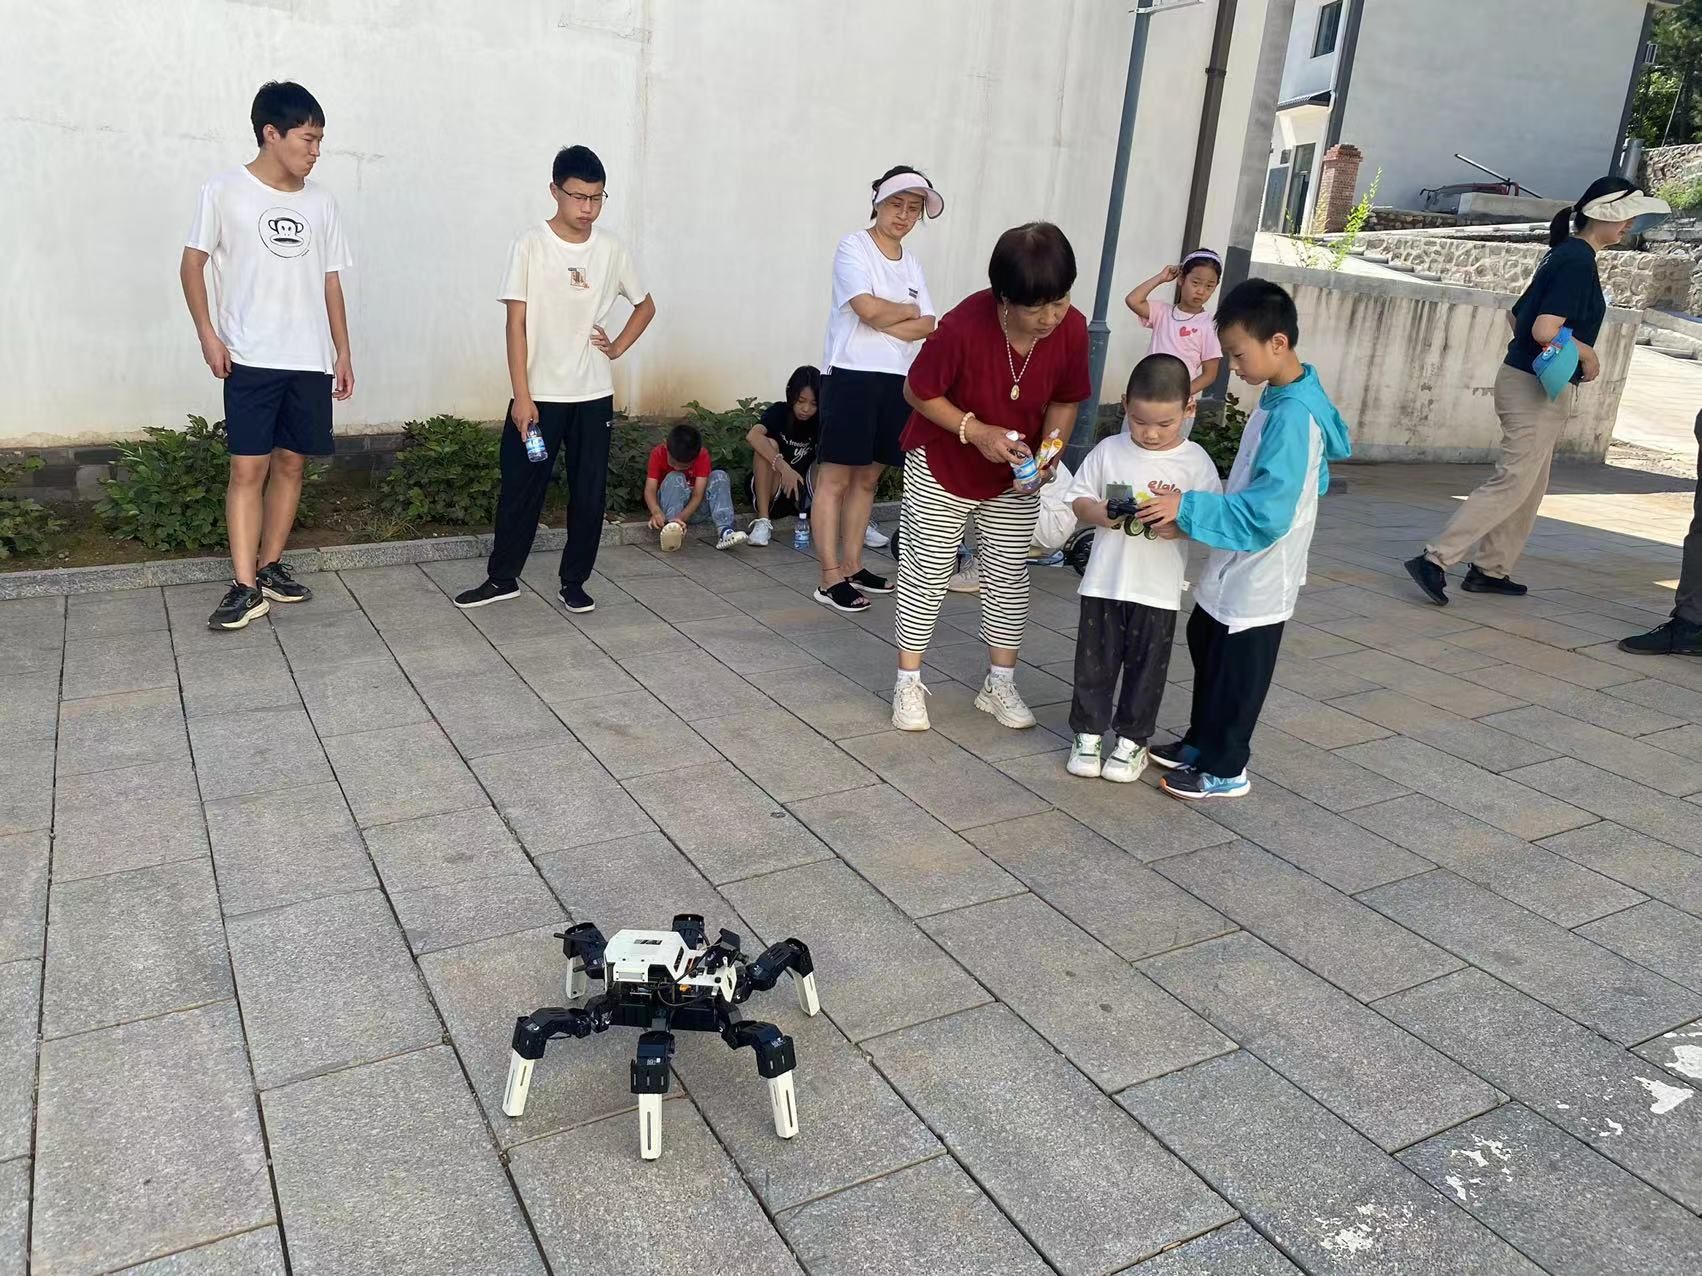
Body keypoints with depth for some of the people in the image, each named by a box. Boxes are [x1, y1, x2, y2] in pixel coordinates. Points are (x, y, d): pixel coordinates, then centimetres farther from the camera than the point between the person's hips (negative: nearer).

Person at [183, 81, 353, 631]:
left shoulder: (320, 201, 10)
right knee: (248, 467, -6)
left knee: (291, 462, 8)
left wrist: (343, 351, 9)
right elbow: (192, 263, 2)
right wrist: (208, 334, -8)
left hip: (310, 360, 4)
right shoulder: (225, 191, -2)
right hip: (251, 358, -4)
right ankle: (245, 586, -4)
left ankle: (271, 566, 20)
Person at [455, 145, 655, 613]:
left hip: (593, 396, 3)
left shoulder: (611, 249, 3)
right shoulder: (531, 245, -6)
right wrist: (521, 395, -13)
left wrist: (617, 347, 4)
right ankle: (502, 578, 19)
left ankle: (574, 582, 19)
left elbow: (646, 306, 19)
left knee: (589, 493, 5)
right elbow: (516, 323, -8)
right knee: (521, 489, 4)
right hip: (538, 394, -3)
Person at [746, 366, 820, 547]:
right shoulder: (779, 412, -12)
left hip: (802, 492, 3)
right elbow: (753, 436, -34)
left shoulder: (821, 422, -4)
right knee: (768, 444, -27)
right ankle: (762, 521, -30)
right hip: (770, 492, -2)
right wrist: (784, 467, -44)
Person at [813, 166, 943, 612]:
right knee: (835, 478, -5)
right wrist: (909, 310, 0)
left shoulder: (911, 263, 16)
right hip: (850, 375, -7)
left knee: (868, 477, 12)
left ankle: (852, 565, 21)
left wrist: (882, 320, -11)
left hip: (896, 380, 7)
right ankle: (831, 579, -3)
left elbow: (928, 326, 4)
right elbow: (868, 308, -18)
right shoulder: (854, 246, -3)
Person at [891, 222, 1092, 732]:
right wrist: (976, 431, -29)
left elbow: (1064, 400, -2)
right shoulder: (964, 326, -32)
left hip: (1015, 477, 4)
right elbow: (918, 392, -18)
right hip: (942, 467, -4)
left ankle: (1000, 685, 23)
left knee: (1009, 577, 9)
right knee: (927, 573, 3)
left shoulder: (1072, 329, -19)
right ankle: (909, 684, 15)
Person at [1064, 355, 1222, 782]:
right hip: (1104, 582, 1)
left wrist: (1179, 525, -23)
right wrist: (1101, 514, -17)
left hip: (1159, 590, -1)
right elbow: (1078, 497, 4)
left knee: (1146, 667, 10)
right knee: (1094, 661, 10)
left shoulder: (1195, 461, -5)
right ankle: (1089, 733, 25)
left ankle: (1132, 739, 25)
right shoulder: (1109, 450, -1)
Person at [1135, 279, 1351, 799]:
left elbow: (1266, 512, -31)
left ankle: (1224, 770, 24)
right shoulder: (1281, 398, 4)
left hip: (1256, 581, -10)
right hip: (1232, 570, 10)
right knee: (1207, 653, 23)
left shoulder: (1292, 416, -26)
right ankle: (1201, 743, 40)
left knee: (1237, 673, 6)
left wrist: (1188, 507, -31)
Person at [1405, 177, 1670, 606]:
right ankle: (1435, 560, -13)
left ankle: (1491, 570, 18)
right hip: (1539, 390, -10)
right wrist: (1587, 355, -10)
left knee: (1531, 487, 14)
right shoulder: (1578, 261, -15)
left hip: (1528, 381, 10)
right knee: (1512, 483, -10)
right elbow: (1545, 330, -25)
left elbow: (1517, 316, 21)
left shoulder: (1564, 255, 14)